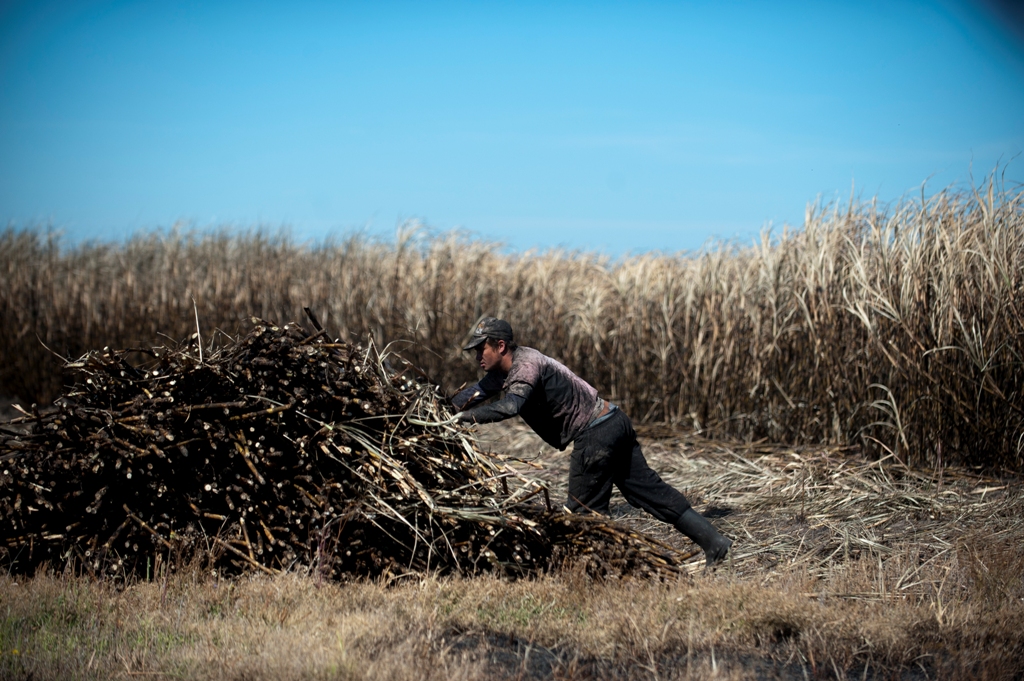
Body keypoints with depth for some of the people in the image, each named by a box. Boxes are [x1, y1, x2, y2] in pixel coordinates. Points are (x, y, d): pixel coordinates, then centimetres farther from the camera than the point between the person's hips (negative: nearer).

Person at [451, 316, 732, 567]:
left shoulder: (525, 364, -16)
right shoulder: (506, 368, 14)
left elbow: (510, 406, -34)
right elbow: (477, 391, 24)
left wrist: (465, 416, -29)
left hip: (595, 433, -10)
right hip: (614, 422, 10)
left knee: (585, 507, 1)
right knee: (649, 489, 10)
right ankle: (712, 540, 8)